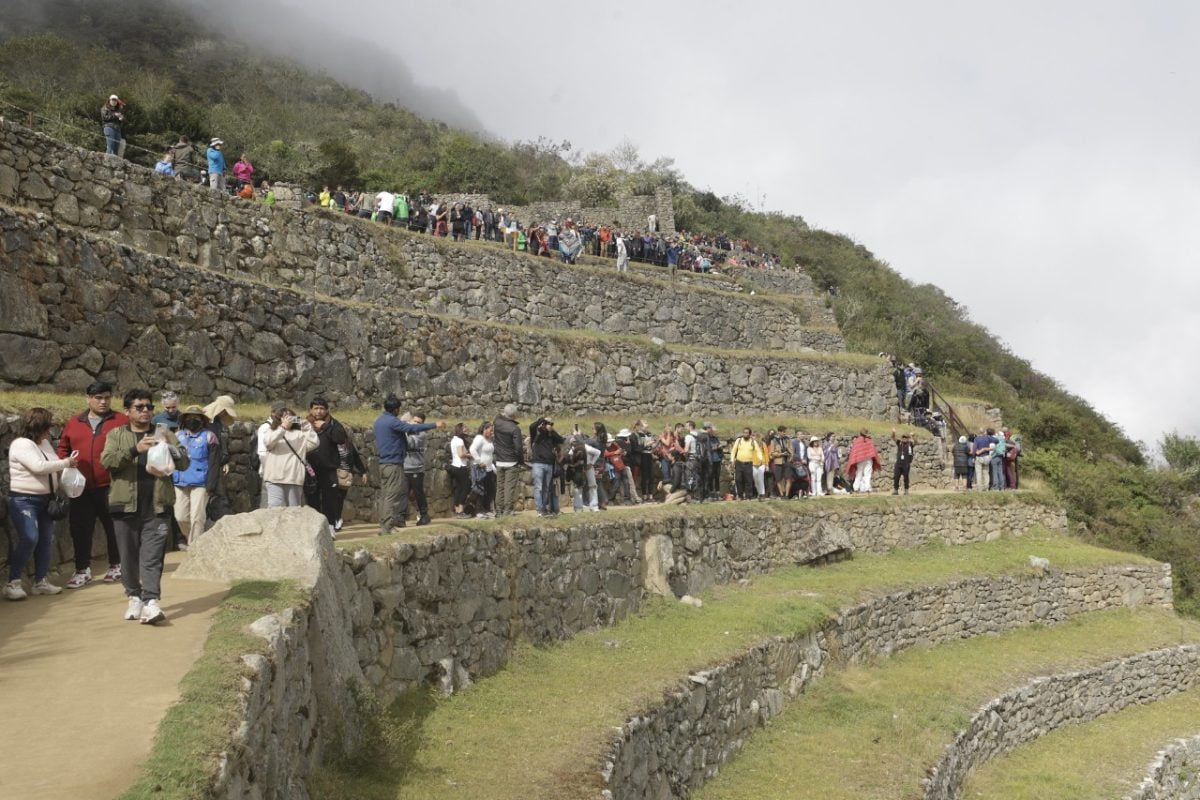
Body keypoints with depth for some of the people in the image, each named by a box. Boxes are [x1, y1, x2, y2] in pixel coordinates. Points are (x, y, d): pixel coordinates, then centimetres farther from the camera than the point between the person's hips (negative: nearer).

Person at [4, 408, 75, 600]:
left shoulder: (44, 443, 11)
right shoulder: (21, 444, -15)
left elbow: (54, 467, 14)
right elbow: (39, 467, -27)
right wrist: (66, 463, -18)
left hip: (45, 500, 8)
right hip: (24, 500, -8)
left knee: (46, 540, 8)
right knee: (29, 539, -19)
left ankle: (41, 581, 18)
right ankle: (12, 583, -12)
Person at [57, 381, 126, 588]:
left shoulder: (122, 421, 0)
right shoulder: (73, 423, 11)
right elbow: (63, 448, 17)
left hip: (111, 486, -3)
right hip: (82, 488, 3)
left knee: (114, 527, 8)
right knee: (80, 528, 6)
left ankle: (116, 566, 21)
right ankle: (82, 570, 15)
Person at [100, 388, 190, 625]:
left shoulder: (163, 434, 13)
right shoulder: (117, 435, 10)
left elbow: (184, 463, 7)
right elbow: (107, 460, -8)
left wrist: (170, 448, -13)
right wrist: (135, 450, -23)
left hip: (156, 507, 0)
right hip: (126, 505, 0)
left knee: (152, 556, -8)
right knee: (129, 555, 7)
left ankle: (151, 601, -14)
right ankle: (134, 597, 21)